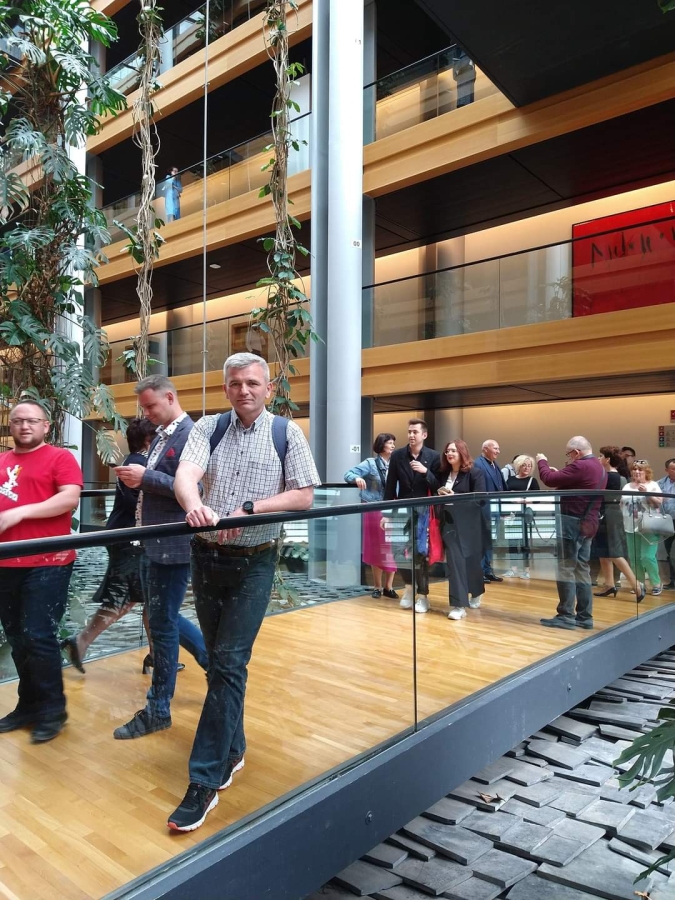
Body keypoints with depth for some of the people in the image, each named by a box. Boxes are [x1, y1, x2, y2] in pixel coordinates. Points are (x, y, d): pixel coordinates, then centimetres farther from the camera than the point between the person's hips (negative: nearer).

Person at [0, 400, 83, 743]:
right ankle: (29, 705, 28)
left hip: (47, 563, -6)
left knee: (39, 637, -4)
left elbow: (70, 498, -15)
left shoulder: (59, 457, -3)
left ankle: (52, 710, 12)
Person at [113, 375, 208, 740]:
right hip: (151, 543, 10)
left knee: (162, 624, 2)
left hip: (172, 546, -10)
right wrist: (135, 478, 4)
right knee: (163, 618, 19)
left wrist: (146, 477, -22)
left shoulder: (190, 435, -16)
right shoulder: (161, 435, 13)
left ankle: (158, 709, 18)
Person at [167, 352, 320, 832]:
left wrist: (249, 508, -19)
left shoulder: (287, 433, -3)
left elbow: (304, 496, -7)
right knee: (218, 660, 15)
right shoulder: (208, 427, 2)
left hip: (254, 563, -3)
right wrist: (194, 505, -37)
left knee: (230, 664, -6)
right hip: (207, 557, 4)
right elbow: (186, 474, -14)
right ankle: (232, 749, 36)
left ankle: (205, 781, 5)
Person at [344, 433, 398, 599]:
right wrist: (357, 478, -31)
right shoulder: (370, 463, -3)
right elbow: (348, 474, -10)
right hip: (374, 511, -2)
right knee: (376, 549, 7)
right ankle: (377, 586, 20)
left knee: (392, 549, 1)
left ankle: (388, 587, 13)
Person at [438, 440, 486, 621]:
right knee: (454, 560, 0)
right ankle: (458, 604, 9)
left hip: (467, 523, -3)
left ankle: (475, 593, 30)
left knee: (470, 559, 7)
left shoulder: (475, 473, -5)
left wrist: (454, 497, -19)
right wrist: (440, 493, -8)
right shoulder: (443, 474, 8)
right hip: (449, 522, 3)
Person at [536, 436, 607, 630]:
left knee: (566, 568, -4)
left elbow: (549, 480, -17)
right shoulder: (600, 469, 14)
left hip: (572, 522, -10)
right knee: (581, 569, 12)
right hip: (588, 524, 10)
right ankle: (584, 616, 15)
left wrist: (542, 462, 0)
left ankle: (566, 616, 0)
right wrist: (558, 472, 13)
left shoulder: (580, 466, -18)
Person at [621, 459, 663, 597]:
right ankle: (639, 584, 18)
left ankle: (657, 584, 10)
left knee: (647, 557, -8)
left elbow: (659, 503, -8)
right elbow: (621, 504, 19)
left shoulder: (652, 485, 1)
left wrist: (646, 493, -18)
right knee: (634, 558, 6)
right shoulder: (627, 486, 14)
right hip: (631, 527, 5)